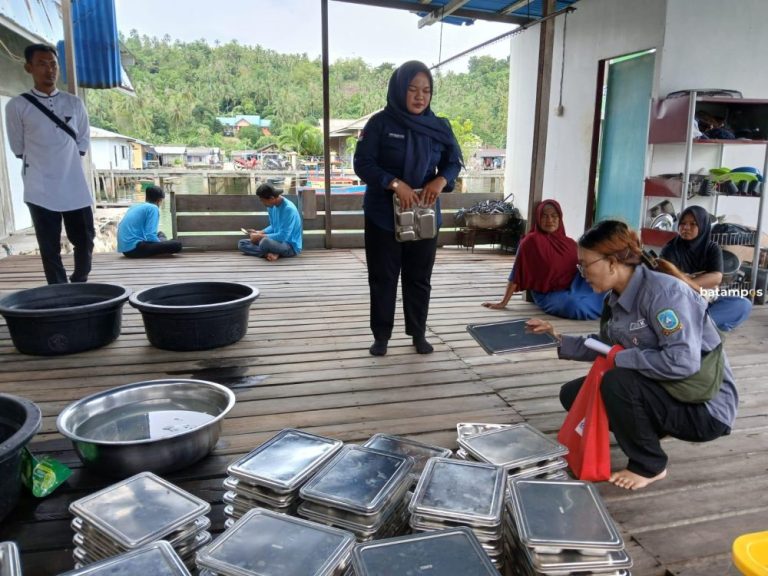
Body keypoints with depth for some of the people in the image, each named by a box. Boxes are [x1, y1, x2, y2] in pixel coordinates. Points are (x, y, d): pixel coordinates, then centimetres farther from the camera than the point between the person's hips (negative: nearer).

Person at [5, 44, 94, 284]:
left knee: (85, 240, 6)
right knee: (50, 248, 1)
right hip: (41, 190, -2)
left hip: (75, 187, 2)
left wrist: (65, 159, 10)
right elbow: (18, 148, 7)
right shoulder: (17, 106, 0)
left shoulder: (74, 103, 7)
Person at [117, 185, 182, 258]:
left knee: (160, 235, 29)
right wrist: (161, 245, 4)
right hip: (135, 248, -9)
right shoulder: (153, 208, -5)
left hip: (125, 249, 9)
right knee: (176, 245, -15)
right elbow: (150, 236, -16)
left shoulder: (134, 207, 20)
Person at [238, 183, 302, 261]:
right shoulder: (272, 207, 2)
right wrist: (260, 232, 1)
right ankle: (271, 253, -13)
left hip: (290, 246, -9)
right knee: (242, 243, 1)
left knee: (265, 241, -39)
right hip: (276, 241, 9)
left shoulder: (288, 209, -24)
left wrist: (260, 236, -19)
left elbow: (283, 236, -27)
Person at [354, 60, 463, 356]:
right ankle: (381, 336, 19)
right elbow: (362, 163, -12)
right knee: (383, 277, 6)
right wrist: (395, 183, -25)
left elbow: (454, 162, 9)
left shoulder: (439, 126, 1)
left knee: (419, 277, 11)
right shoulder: (380, 123, -9)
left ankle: (418, 333, 26)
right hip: (383, 215, -2)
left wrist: (441, 180, -13)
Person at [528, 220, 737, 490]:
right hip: (660, 392, 8)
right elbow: (606, 348, 10)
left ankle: (649, 466, -6)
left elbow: (682, 362, -34)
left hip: (705, 408, -8)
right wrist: (559, 340, 3)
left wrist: (620, 358, -23)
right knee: (572, 394, 2)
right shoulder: (617, 299, 0)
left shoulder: (662, 291, -25)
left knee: (616, 382, -31)